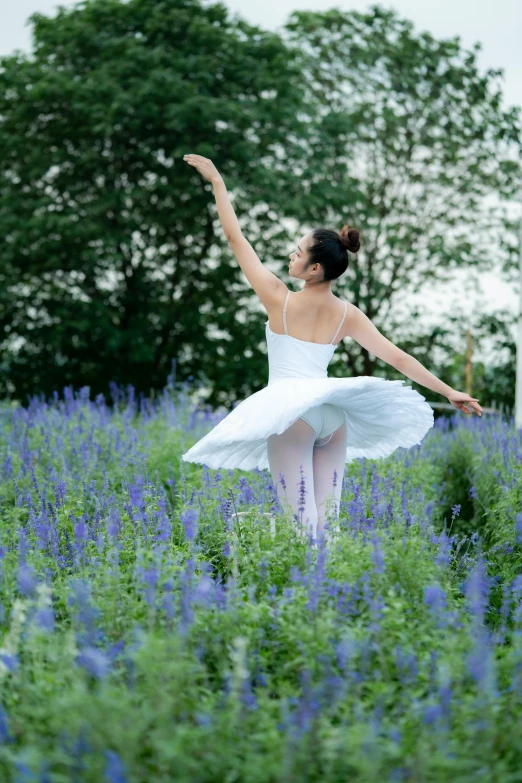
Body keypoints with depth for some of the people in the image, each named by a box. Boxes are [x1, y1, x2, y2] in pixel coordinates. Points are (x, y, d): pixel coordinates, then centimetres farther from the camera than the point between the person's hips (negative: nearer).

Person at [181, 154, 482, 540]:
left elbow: (236, 237, 2)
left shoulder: (281, 299, -4)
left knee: (303, 521, -11)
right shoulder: (348, 314, 6)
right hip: (333, 414, 5)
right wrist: (449, 392, 12)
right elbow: (398, 357, 5)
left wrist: (217, 181, 9)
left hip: (290, 411, -5)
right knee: (327, 519, 5)